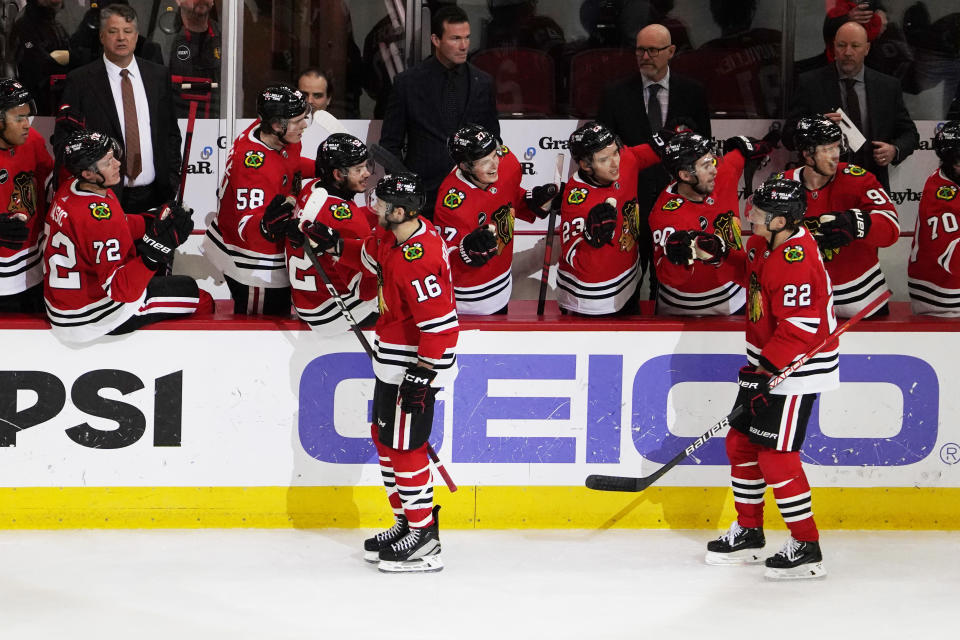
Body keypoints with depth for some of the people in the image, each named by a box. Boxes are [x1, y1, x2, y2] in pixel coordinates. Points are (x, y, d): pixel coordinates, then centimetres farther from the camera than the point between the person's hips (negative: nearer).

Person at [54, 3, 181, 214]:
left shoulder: (158, 76, 11)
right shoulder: (80, 81, -1)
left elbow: (172, 133, 16)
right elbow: (63, 139, -2)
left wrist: (172, 179, 6)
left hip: (153, 196, 3)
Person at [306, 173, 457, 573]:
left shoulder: (418, 261, -29)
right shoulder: (392, 236, 1)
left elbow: (440, 323, -29)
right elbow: (370, 256, 25)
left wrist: (423, 373, -26)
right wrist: (334, 245, 12)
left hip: (416, 363, -11)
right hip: (393, 359, 11)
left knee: (404, 444, -5)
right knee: (385, 437, 18)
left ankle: (424, 538, 1)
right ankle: (408, 522, 28)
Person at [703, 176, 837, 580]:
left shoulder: (795, 262, -26)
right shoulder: (766, 244, 4)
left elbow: (801, 327, -28)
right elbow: (754, 275, 25)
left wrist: (767, 370, -25)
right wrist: (728, 256, 9)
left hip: (797, 368, -10)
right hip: (767, 362, 10)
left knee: (775, 454, -10)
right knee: (740, 441, 15)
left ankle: (806, 548, -3)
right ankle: (748, 532, 29)